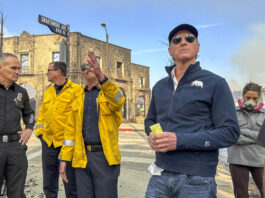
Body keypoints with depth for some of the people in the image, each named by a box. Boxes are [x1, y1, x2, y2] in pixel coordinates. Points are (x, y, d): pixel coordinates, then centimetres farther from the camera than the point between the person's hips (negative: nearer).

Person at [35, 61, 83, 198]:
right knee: (49, 185, 17)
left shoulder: (76, 90, -9)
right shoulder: (48, 92, 13)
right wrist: (39, 132, 10)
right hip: (48, 143, 6)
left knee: (70, 185, 6)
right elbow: (42, 114, 21)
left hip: (67, 144, -6)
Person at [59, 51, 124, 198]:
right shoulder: (79, 100, 14)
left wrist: (101, 76, -36)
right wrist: (64, 159, 7)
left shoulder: (110, 93, 3)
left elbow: (118, 101, -23)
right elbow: (71, 131, 12)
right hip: (82, 158, 4)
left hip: (106, 157, -4)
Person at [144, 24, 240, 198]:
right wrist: (151, 135, -3)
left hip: (196, 180, -4)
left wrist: (179, 140, -20)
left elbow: (230, 132, -11)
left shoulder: (215, 83, -5)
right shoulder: (160, 86, 11)